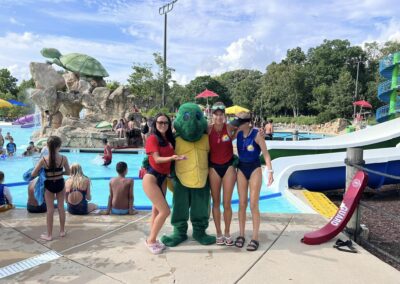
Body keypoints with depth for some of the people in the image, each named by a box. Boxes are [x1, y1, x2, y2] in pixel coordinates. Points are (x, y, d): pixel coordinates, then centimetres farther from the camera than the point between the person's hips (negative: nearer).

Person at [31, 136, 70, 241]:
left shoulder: (43, 159, -17)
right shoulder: (63, 158, -15)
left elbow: (33, 174, -12)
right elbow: (68, 172, -3)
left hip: (49, 185, -1)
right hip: (60, 184, 1)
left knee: (50, 210, 10)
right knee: (61, 207, 15)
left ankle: (49, 235, 20)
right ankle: (62, 231, 29)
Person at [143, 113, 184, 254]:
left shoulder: (170, 139, 8)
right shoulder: (153, 138, -13)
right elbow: (157, 159, -21)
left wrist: (177, 158, -5)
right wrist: (171, 158, -36)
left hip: (163, 178, 7)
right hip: (151, 178, -7)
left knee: (157, 210, 14)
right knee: (165, 211, -9)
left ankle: (152, 239, 28)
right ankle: (151, 240, 9)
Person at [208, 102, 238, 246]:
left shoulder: (229, 127, -7)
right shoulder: (208, 129, -5)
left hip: (228, 166, -1)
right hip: (214, 167, 1)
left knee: (227, 203, 3)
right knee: (216, 202, 8)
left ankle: (227, 233, 21)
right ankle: (218, 233, 22)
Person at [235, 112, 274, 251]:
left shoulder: (257, 134, -12)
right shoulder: (238, 133, 2)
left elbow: (265, 153, -15)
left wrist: (270, 171, -23)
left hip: (254, 168, -4)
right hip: (241, 168, 4)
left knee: (253, 205, -3)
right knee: (242, 204, 7)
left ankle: (255, 238, 6)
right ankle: (241, 235, 17)